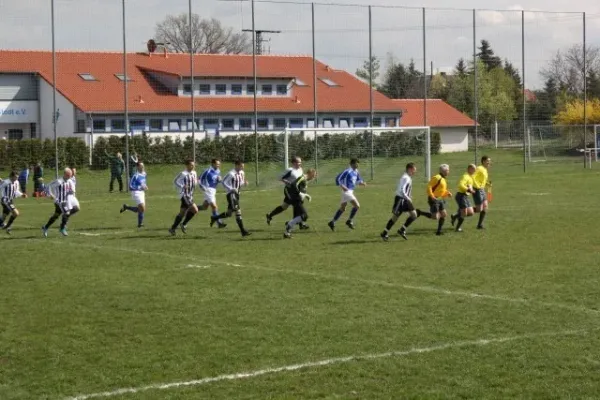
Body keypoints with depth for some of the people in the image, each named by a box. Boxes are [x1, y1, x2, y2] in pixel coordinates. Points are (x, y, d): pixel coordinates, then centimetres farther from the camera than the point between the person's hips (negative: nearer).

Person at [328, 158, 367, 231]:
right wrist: (342, 187, -28)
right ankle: (350, 221, 0)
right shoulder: (347, 171, -17)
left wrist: (362, 183, 1)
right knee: (357, 206, -13)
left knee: (342, 208, 16)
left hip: (350, 192, 10)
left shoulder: (356, 172, 9)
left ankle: (332, 222, 24)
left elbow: (358, 180, 23)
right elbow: (338, 179, -17)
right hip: (347, 191, -10)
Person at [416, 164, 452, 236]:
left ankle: (439, 231, 13)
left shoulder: (444, 179, 16)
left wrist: (448, 193, 7)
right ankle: (419, 212, 4)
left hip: (440, 200, 9)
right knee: (435, 217, -12)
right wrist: (432, 196, -25)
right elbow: (429, 187, -20)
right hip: (434, 199, -9)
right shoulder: (437, 178, -15)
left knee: (444, 214, 5)